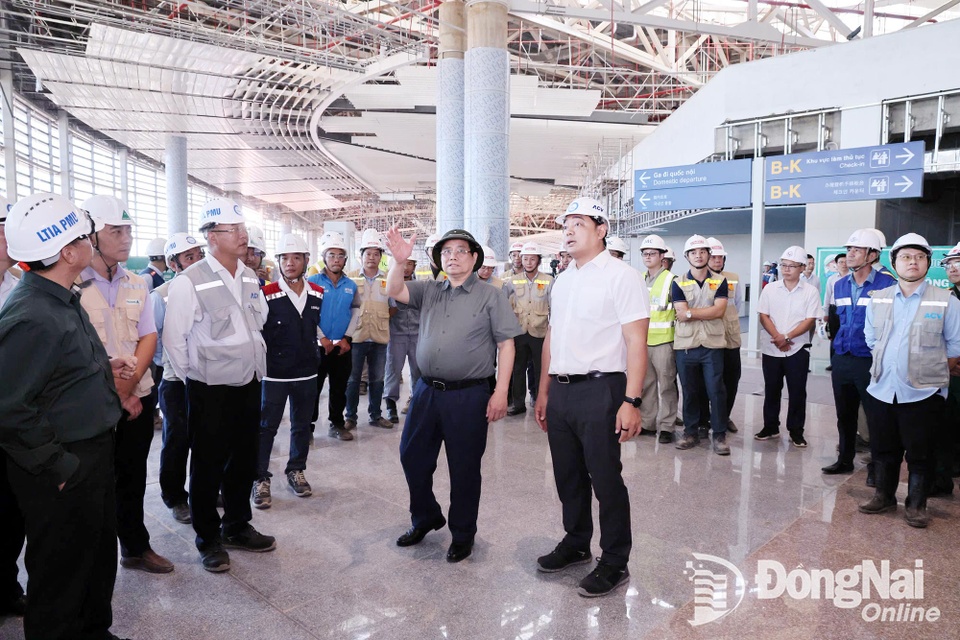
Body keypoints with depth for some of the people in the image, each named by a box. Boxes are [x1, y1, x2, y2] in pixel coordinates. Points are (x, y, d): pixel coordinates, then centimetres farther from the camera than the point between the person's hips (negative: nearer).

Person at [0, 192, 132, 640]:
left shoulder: (62, 299, 7)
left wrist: (104, 366, 8)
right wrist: (58, 466, -21)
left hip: (93, 452, 10)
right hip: (63, 475, -10)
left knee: (100, 555, 24)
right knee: (63, 572, 10)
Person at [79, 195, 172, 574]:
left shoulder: (136, 285, 6)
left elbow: (149, 338, 4)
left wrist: (128, 387, -9)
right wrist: (116, 395, -13)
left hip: (138, 398, 5)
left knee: (133, 477, 16)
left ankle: (135, 547, 30)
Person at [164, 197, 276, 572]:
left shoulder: (250, 278, 5)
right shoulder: (189, 282, -15)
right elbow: (173, 338, -9)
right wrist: (192, 378, -2)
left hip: (249, 384, 6)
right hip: (210, 390, -6)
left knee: (244, 461, 16)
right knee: (208, 467, 8)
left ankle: (237, 527, 34)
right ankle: (208, 539, 26)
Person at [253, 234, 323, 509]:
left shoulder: (318, 294, 2)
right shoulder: (266, 295, -12)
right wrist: (262, 361, -9)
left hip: (307, 373, 4)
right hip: (274, 374, -4)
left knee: (302, 425, 14)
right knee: (266, 426, 5)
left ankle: (296, 471, 30)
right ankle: (260, 479, 17)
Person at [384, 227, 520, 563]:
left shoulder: (490, 296, -3)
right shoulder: (429, 290, 10)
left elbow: (506, 345, -5)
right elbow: (394, 291, -2)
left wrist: (501, 392, -12)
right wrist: (399, 260, -20)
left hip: (469, 394, -4)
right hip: (427, 390, 5)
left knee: (464, 467, 7)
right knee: (412, 456, 15)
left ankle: (463, 534, 28)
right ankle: (425, 517, 39)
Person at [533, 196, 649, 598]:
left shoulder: (621, 276, -8)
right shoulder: (562, 280, 15)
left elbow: (636, 341, -14)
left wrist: (631, 401, -20)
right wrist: (544, 392, 17)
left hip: (599, 391, -7)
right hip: (560, 391, 7)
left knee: (605, 480, 3)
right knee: (568, 476, 17)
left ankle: (614, 563, 21)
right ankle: (575, 545, 37)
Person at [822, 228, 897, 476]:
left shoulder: (887, 285, -9)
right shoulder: (840, 285, 10)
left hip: (870, 361, -5)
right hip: (841, 359, 6)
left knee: (875, 417, 3)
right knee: (844, 415, 14)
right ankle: (845, 460, 27)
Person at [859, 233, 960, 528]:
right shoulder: (878, 299, 6)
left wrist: (931, 373, 2)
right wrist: (889, 368, 9)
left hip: (924, 394, -3)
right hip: (881, 391, 3)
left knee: (921, 454, 5)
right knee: (883, 449, 13)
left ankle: (916, 505, 20)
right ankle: (884, 496, 29)